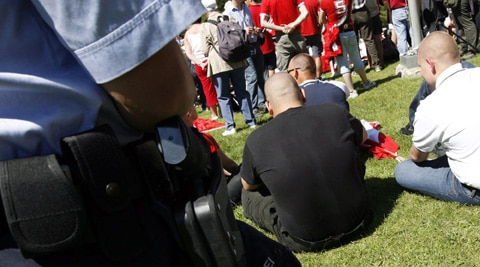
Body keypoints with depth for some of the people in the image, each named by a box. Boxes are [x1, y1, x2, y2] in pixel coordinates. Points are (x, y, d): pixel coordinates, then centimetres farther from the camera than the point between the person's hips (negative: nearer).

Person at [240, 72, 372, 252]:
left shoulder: (256, 140, -14)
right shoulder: (335, 112, -9)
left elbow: (248, 185, 6)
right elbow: (363, 136, 15)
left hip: (306, 240, -3)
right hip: (356, 219, 3)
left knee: (249, 195, 18)